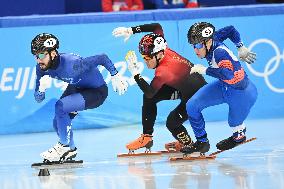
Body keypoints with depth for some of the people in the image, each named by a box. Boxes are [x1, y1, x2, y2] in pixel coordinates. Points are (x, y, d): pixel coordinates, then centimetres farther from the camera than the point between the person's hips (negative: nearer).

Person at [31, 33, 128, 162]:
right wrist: (42, 88, -33)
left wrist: (115, 76, -22)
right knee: (58, 124, 0)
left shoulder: (71, 63, -38)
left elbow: (102, 58, -29)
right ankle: (70, 150, 29)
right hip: (76, 88, 7)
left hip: (97, 92, -7)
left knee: (60, 106, -26)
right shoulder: (42, 67, -17)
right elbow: (38, 99, -11)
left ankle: (65, 145, -6)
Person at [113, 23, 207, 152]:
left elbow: (149, 92, -33)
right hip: (181, 87, 10)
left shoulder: (164, 70, -35)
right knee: (148, 98, 3)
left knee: (172, 122, -14)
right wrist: (131, 30, -4)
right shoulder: (162, 50, -14)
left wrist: (135, 72, -38)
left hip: (197, 94, -10)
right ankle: (147, 137, 11)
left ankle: (188, 145, 12)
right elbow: (157, 26, -1)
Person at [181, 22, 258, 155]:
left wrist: (205, 70, -40)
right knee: (192, 106, -3)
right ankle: (202, 142, 12)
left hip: (242, 93, -8)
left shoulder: (219, 52, -35)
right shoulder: (211, 41, -12)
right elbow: (230, 30, 4)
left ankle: (239, 135, 52)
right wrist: (241, 48, 15)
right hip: (224, 86, 8)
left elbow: (228, 74, -49)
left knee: (234, 124, 16)